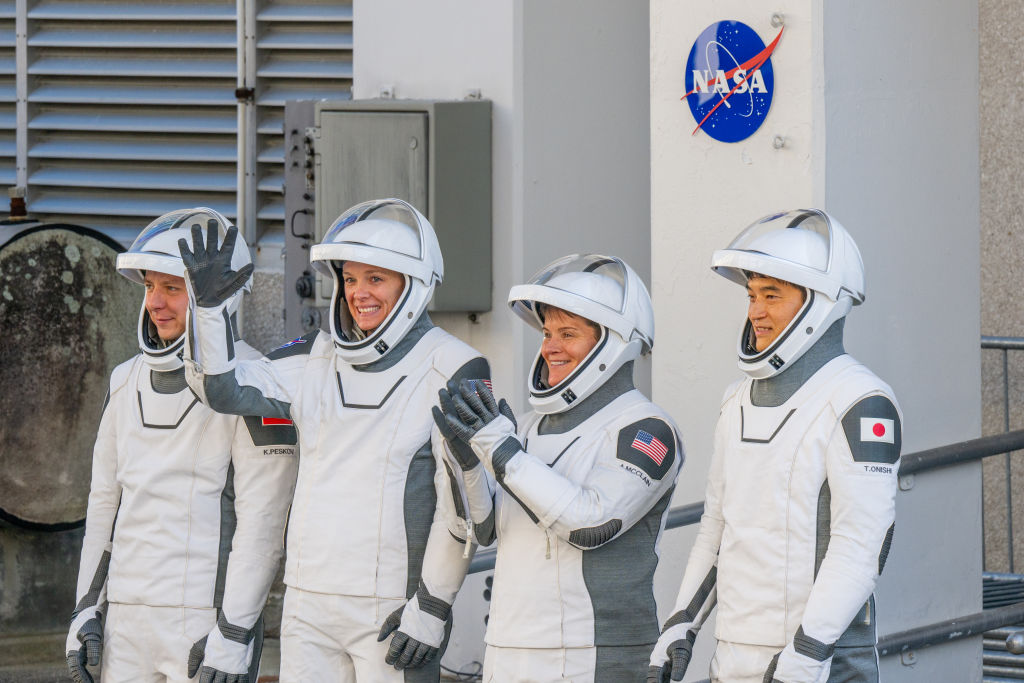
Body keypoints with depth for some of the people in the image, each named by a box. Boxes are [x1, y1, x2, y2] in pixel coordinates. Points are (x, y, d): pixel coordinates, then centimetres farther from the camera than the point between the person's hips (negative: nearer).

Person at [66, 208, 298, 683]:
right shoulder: (128, 384, 12)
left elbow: (263, 522, -13)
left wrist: (235, 634, -17)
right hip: (128, 624, 7)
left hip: (208, 620, -7)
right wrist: (86, 611, 11)